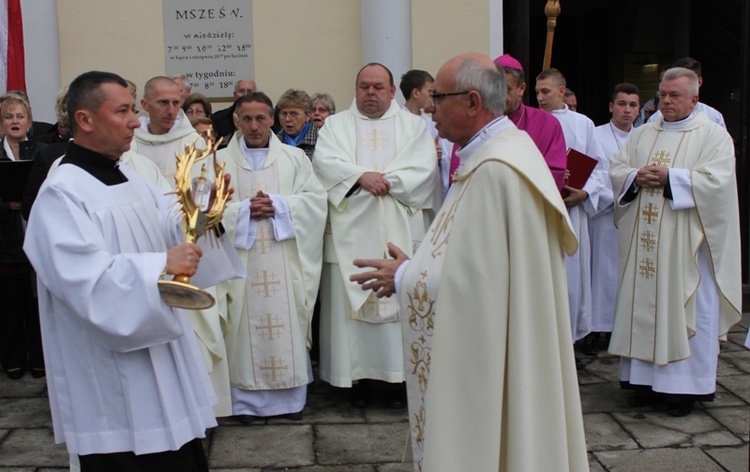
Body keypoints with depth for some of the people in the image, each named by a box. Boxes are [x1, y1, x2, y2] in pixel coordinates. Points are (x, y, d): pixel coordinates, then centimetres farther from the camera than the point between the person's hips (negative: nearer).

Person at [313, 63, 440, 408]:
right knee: (351, 300, -2)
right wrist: (361, 177, -16)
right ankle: (360, 376, 6)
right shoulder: (335, 125, 14)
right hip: (351, 232, 1)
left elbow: (423, 168, -2)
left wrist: (384, 181, -12)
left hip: (400, 232, 0)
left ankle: (397, 374, 7)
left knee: (400, 299, -2)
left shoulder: (412, 125, 13)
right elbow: (324, 162, -3)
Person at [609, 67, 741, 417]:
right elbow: (616, 169, 11)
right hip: (644, 241, 5)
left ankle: (686, 386, 8)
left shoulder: (713, 135, 0)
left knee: (686, 307, -1)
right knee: (643, 305, 6)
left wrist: (669, 177, -17)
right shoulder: (642, 134, 16)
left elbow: (717, 179, -12)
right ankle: (647, 379, 14)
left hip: (685, 241, -5)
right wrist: (636, 177, -10)